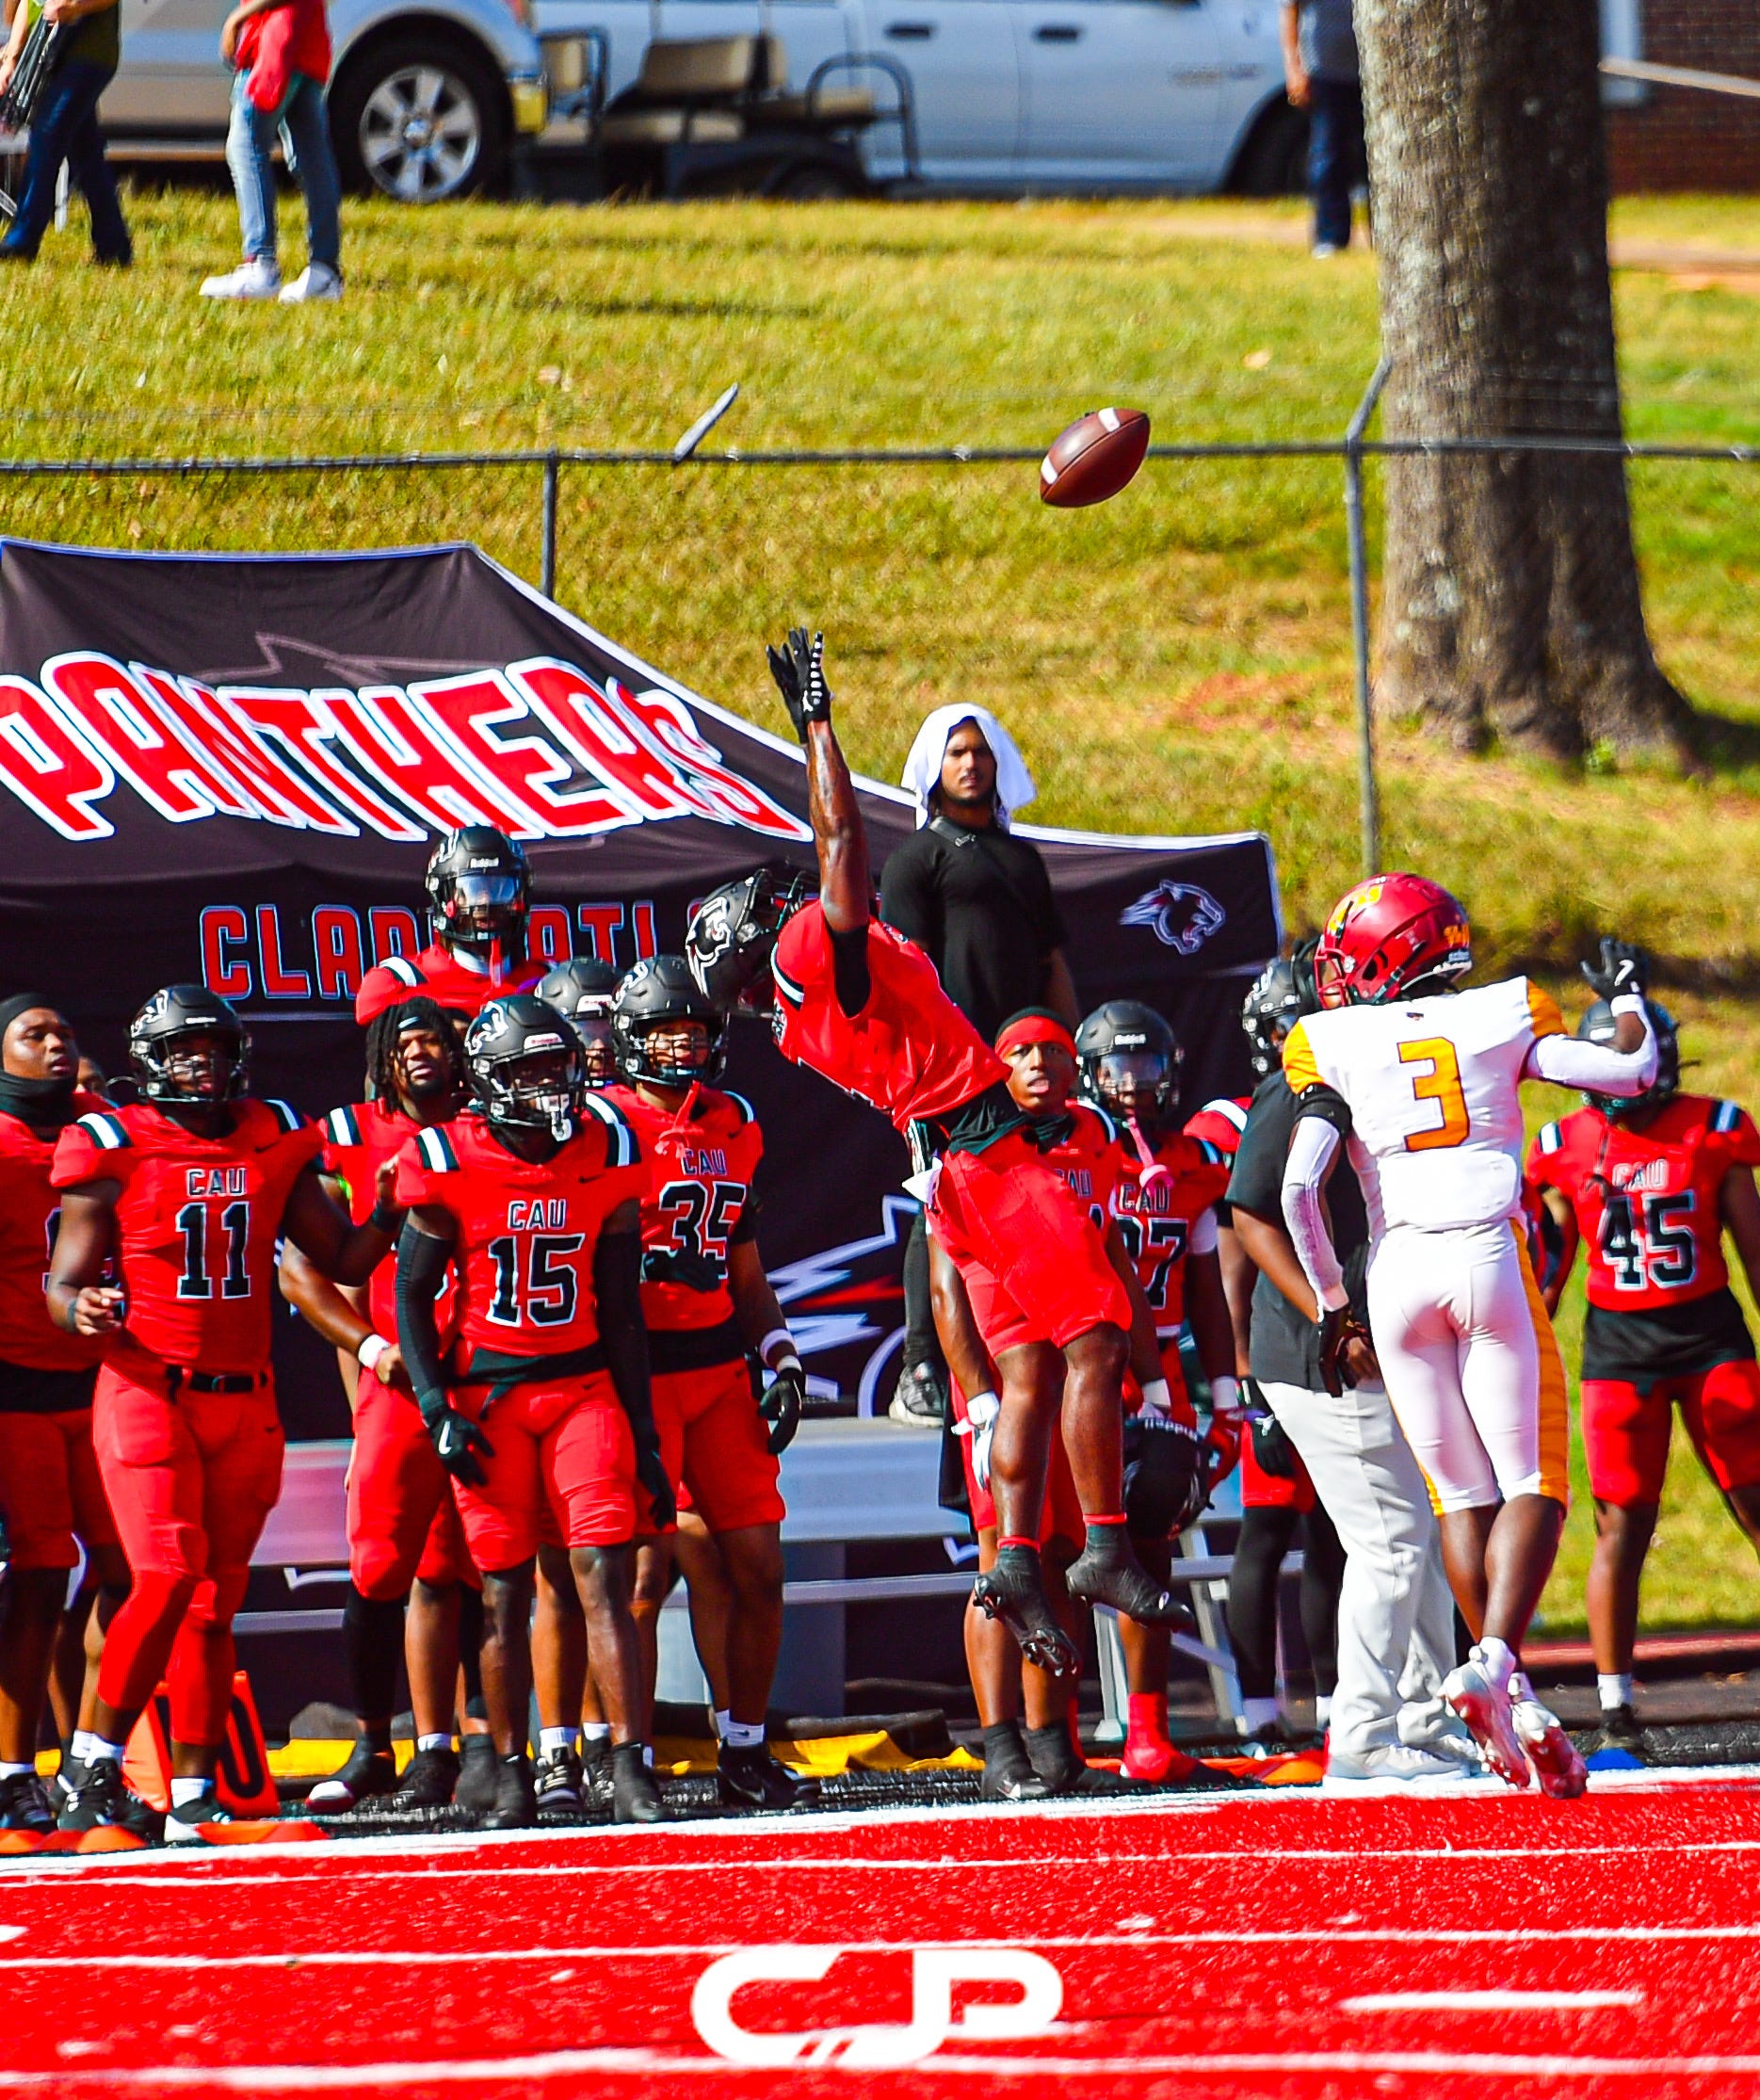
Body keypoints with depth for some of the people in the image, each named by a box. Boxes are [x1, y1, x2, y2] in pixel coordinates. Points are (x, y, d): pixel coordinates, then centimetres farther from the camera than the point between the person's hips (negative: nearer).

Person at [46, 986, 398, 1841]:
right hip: (146, 1389, -4)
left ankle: (193, 1797, 10)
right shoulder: (116, 1152, -3)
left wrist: (389, 1209, -1)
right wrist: (81, 1310, -23)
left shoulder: (273, 1146, 9)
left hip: (244, 1400, 4)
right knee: (168, 1578, -18)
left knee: (214, 1601, 5)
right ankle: (94, 1764, -5)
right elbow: (64, 1283, -1)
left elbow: (345, 1261, 16)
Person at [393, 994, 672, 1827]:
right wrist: (438, 1411, -9)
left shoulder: (603, 1156, 1)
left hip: (583, 1385, 1)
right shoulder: (450, 1165, -6)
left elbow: (621, 1310, 7)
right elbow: (412, 1296, 1)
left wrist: (644, 1437, 7)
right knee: (504, 1595, 2)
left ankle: (631, 1771, -13)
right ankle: (511, 1775, 14)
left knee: (604, 1577, -10)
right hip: (487, 1396, -1)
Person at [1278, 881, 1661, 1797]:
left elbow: (1298, 1188, -5)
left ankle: (1508, 1703, 5)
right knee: (1531, 1484, 0)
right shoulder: (1502, 1017, 4)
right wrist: (1627, 997, 26)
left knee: (1462, 1496, 9)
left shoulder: (1335, 1047, 2)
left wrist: (1331, 1305, 7)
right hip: (1490, 1259, -1)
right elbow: (1630, 1072, 4)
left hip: (1397, 1274, 1)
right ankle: (1494, 1662, -22)